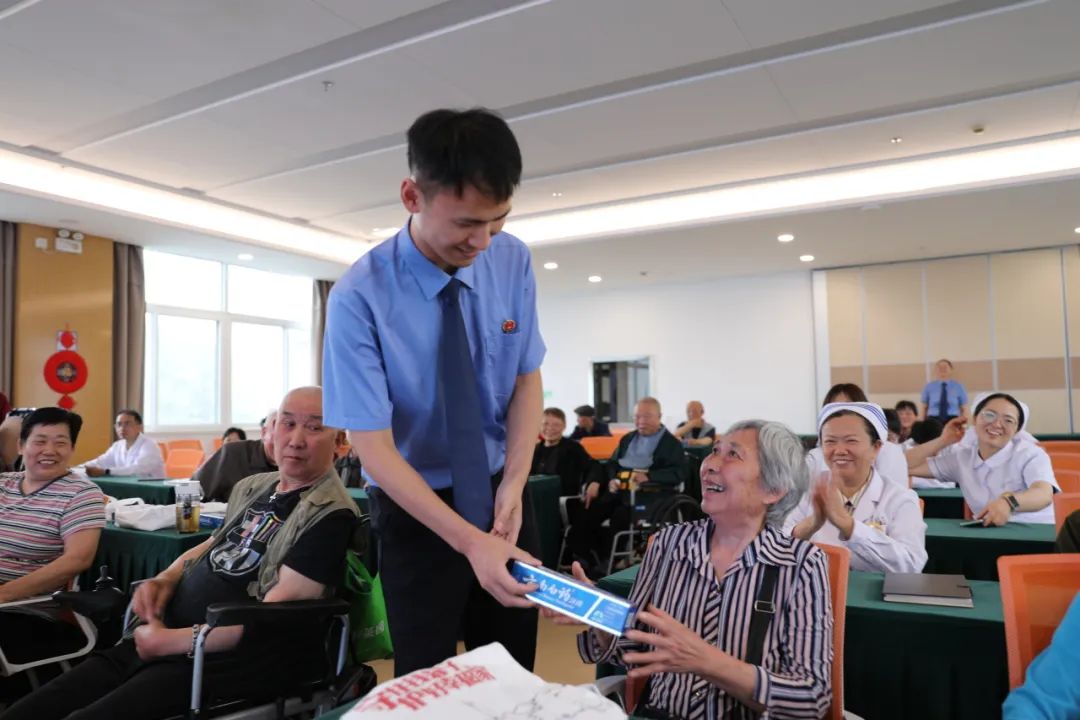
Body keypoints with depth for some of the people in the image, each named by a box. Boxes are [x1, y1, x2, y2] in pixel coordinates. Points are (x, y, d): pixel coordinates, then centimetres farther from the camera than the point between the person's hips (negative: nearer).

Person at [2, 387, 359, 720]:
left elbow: (270, 618, -21)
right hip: (166, 633, 8)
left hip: (228, 659, -8)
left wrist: (166, 641, -15)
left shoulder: (331, 514, -16)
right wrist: (166, 579, 5)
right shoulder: (252, 487, 11)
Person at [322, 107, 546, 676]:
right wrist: (469, 540, -29)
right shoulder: (359, 298, -21)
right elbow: (374, 448, -21)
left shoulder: (513, 261, -9)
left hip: (500, 492, 4)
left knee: (513, 674, 17)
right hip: (414, 508, -3)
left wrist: (513, 484, -15)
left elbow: (527, 379, -1)